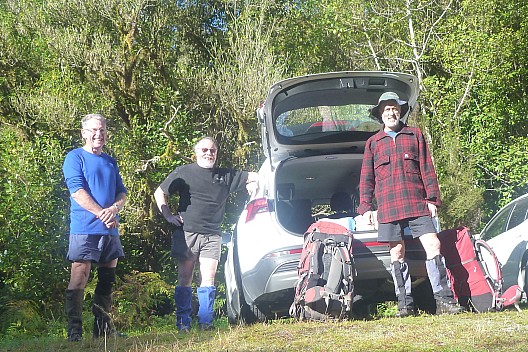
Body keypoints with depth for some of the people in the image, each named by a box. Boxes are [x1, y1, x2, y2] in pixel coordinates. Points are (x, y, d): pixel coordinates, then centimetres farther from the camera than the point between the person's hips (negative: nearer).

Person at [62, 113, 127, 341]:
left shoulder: (110, 162, 20)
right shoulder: (75, 158, 1)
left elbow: (122, 192, 14)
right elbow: (77, 191, -10)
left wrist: (115, 208, -9)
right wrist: (103, 214, -16)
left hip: (110, 229, 7)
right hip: (85, 228, -7)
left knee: (107, 279, 9)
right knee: (79, 279, -10)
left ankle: (103, 327, 16)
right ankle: (74, 331, -10)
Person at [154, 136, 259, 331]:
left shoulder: (226, 175, 14)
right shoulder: (183, 172, 8)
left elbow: (254, 177, 24)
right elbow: (159, 193, 13)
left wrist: (252, 184, 3)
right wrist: (168, 215, 3)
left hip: (212, 236, 2)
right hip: (186, 233, -1)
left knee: (208, 280, -5)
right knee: (185, 279, 0)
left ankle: (206, 322, -2)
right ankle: (183, 323, 4)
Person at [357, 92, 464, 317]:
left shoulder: (415, 135, 15)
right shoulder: (373, 143, 16)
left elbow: (427, 169, 11)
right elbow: (366, 178, 15)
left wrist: (432, 199, 3)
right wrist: (365, 207, 6)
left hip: (417, 203, -1)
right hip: (388, 206, 1)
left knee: (433, 246, -11)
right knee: (397, 254, 1)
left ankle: (444, 300, -9)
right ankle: (405, 305, 6)